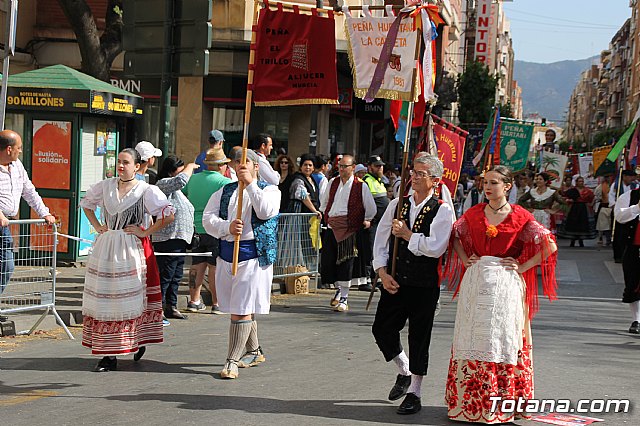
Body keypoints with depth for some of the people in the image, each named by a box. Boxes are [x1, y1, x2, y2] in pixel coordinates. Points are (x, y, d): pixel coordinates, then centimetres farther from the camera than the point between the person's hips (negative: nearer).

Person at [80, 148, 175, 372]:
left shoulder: (146, 191, -5)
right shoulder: (105, 186, 8)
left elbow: (169, 215, -10)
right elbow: (86, 202, 25)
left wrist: (146, 232, -10)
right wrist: (97, 226, 13)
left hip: (132, 249, -4)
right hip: (105, 248, 4)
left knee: (128, 300, -2)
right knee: (104, 300, 3)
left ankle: (139, 341, 15)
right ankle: (108, 355, 8)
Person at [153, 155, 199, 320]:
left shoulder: (176, 190, 22)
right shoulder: (163, 184, -10)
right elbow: (181, 180, -27)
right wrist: (190, 167, -12)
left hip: (180, 239, 10)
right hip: (168, 239, -10)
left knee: (176, 276, 14)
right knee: (165, 276, -8)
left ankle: (171, 306, 21)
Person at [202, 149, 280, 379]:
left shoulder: (269, 190, 3)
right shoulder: (224, 192, 14)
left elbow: (266, 211, -18)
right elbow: (208, 218, 1)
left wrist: (250, 184, -17)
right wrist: (227, 227, -18)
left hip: (254, 255, -5)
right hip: (227, 253, 5)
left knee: (242, 310, -10)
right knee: (242, 308, 15)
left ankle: (233, 360, -8)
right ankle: (254, 351, 32)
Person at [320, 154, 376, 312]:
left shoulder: (360, 186, -4)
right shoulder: (333, 183, 11)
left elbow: (371, 208, 5)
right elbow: (325, 202, 28)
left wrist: (366, 221, 7)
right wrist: (325, 215, 21)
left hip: (350, 229, -5)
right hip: (332, 228, 5)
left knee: (346, 263, -6)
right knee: (330, 261, 6)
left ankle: (343, 299, 1)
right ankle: (339, 288, 31)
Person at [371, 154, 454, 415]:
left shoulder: (442, 211, -8)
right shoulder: (397, 204, 6)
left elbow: (436, 248, -19)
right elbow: (381, 240, 7)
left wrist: (407, 234, -13)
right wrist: (383, 273, -3)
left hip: (424, 286, -5)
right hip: (395, 282, 5)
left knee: (419, 339, 3)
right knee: (382, 329, 6)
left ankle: (414, 393, 15)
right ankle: (404, 371, 33)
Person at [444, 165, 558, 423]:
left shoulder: (520, 217, -4)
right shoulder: (474, 213, 6)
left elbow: (549, 246, -4)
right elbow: (455, 235, 21)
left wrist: (523, 267, -8)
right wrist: (464, 259, 8)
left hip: (505, 284, -3)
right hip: (475, 283, 3)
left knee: (503, 340, 1)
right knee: (472, 340, 5)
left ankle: (504, 404, 9)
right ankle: (470, 400, 15)